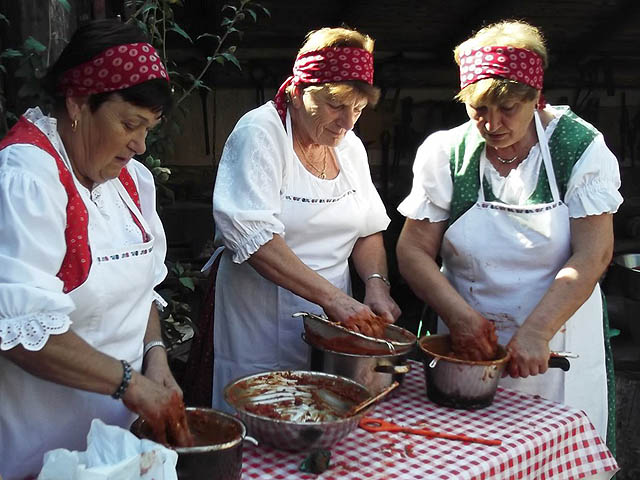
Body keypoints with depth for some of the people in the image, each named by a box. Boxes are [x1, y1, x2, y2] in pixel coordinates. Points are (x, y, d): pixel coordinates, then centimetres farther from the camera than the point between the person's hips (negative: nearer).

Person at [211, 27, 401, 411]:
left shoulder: (350, 145, 8)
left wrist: (377, 285, -6)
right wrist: (332, 297, -27)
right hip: (262, 337, -6)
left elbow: (369, 230, 13)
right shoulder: (261, 134, -13)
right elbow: (253, 237, -24)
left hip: (333, 333, 6)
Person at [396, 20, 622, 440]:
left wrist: (536, 331, -21)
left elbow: (593, 255, -12)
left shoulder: (581, 147, -7)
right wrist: (458, 315, -18)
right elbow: (413, 251, -4)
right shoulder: (445, 153, -4)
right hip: (468, 344, 1)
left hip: (558, 346, 0)